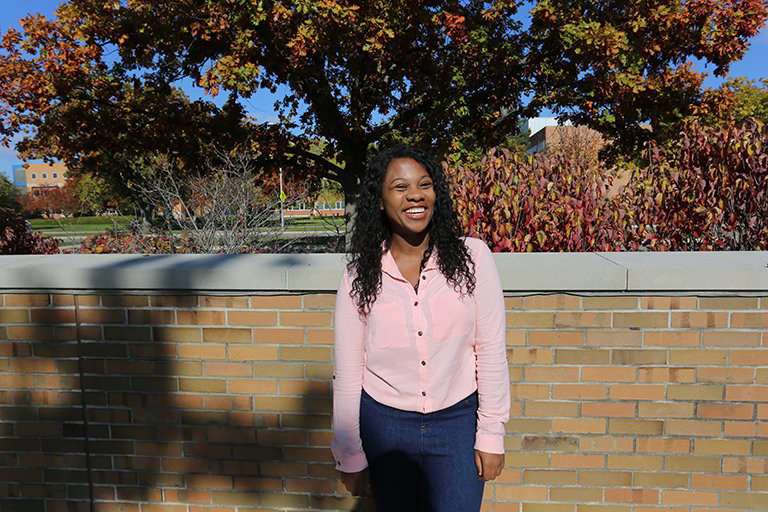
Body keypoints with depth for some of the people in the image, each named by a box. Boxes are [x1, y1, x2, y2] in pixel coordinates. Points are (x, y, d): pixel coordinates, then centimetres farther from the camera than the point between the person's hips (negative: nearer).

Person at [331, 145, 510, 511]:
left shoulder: (472, 256, -10)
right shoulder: (359, 276, -8)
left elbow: (491, 351, -6)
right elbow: (347, 372, -3)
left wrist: (491, 434, -4)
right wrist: (349, 457, 1)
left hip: (458, 420, -1)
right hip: (384, 424, 1)